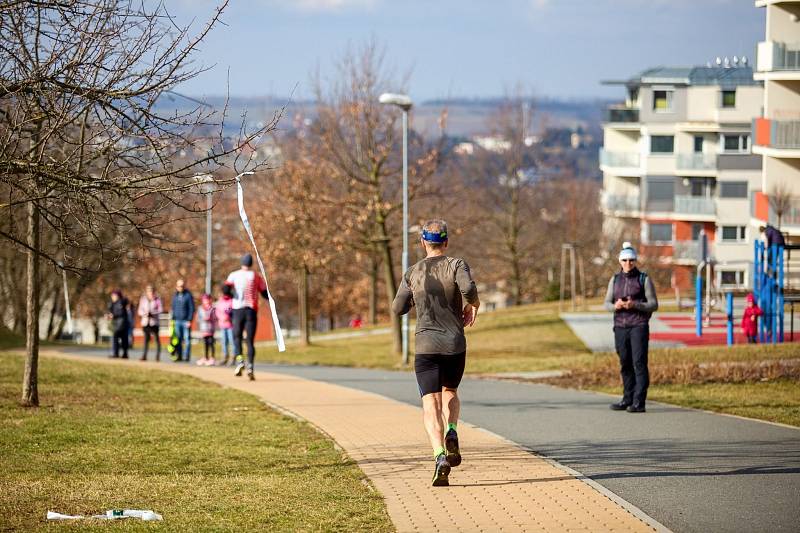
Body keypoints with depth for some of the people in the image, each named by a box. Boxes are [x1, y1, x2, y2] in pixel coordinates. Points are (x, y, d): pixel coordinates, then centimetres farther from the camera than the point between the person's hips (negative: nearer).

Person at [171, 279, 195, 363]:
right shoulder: (175, 296, 12)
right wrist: (173, 319, 12)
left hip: (186, 321, -5)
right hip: (177, 321, 5)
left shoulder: (188, 295, -4)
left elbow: (192, 308, -6)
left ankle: (187, 356, -3)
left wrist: (190, 320, -12)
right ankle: (179, 356, 9)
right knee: (178, 340, 5)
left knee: (187, 339, -4)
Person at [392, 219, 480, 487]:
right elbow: (468, 287, -21)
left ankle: (439, 455, -27)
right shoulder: (457, 265, -1)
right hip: (455, 344, 1)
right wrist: (473, 304, 0)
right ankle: (451, 433, -2)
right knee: (450, 392, 25)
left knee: (431, 405, -6)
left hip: (425, 346, -1)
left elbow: (397, 308, 8)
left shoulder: (412, 273, 4)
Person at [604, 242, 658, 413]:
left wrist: (635, 305, -17)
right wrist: (615, 306, -10)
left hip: (639, 326, -4)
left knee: (639, 363, -9)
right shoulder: (615, 280, 13)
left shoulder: (644, 279, 1)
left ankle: (639, 402, -11)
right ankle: (628, 399, 17)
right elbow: (607, 303, 13)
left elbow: (653, 304, -1)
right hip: (620, 327, 4)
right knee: (625, 364, 7)